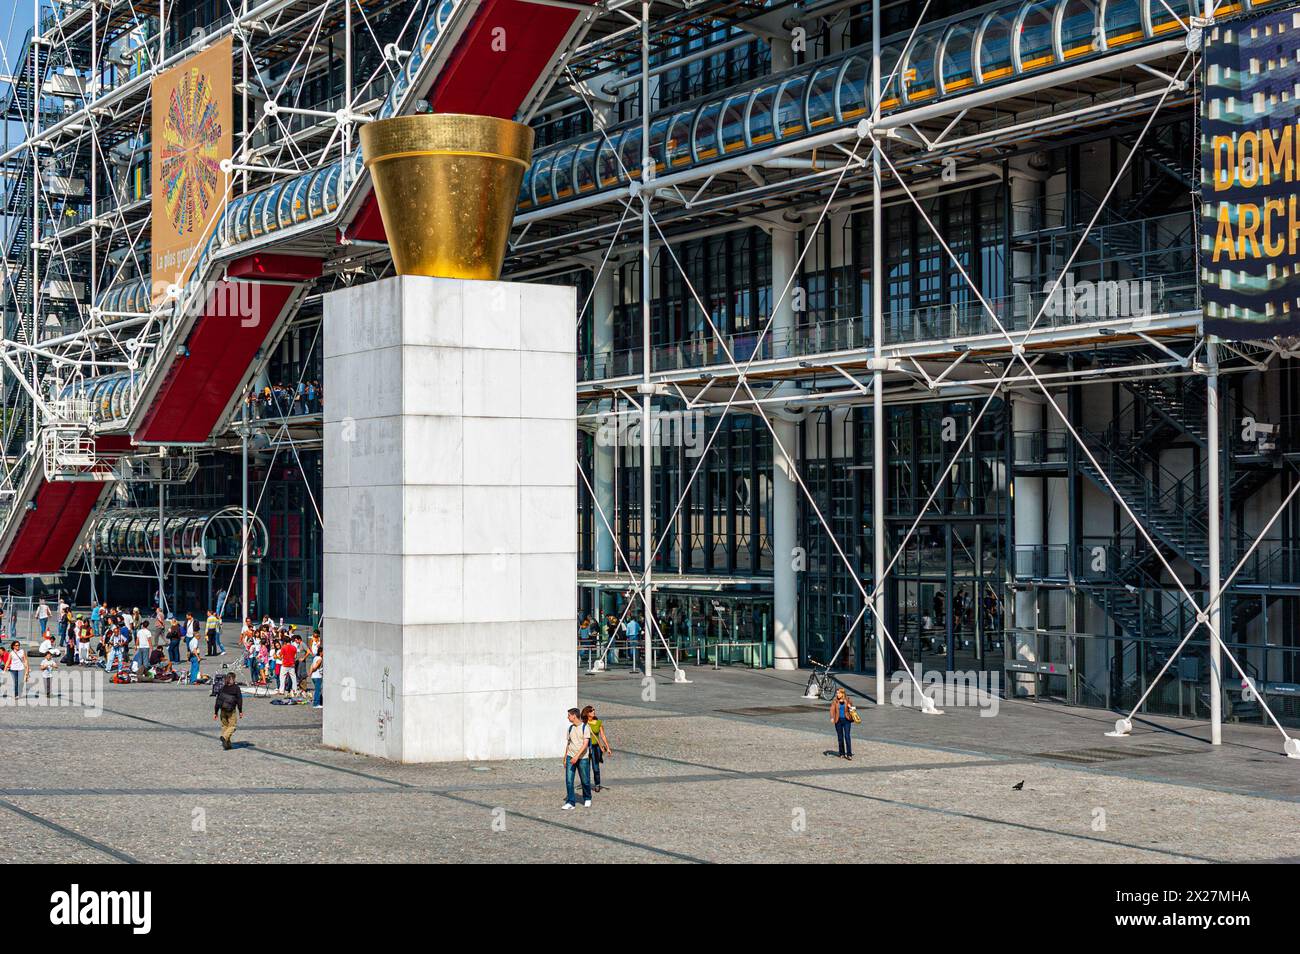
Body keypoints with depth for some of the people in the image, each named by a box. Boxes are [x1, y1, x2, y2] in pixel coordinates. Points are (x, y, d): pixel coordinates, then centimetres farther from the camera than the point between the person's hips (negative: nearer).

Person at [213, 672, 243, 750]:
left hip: (222, 710, 4)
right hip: (232, 711, -4)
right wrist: (240, 711, 1)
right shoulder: (236, 688, -5)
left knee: (224, 726, 15)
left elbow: (217, 700, 7)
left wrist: (215, 713, 12)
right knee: (232, 726, 2)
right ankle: (224, 737, -24)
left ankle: (227, 744, 15)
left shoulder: (222, 687, 6)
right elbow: (239, 700, -6)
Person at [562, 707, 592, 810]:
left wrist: (577, 756, -23)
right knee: (569, 780, -6)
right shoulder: (571, 728, 10)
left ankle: (587, 799, 27)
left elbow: (585, 744, -15)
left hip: (582, 758, -5)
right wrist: (565, 758, 17)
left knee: (585, 781, 6)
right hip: (570, 757, 5)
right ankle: (570, 802, -4)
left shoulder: (585, 728, -8)